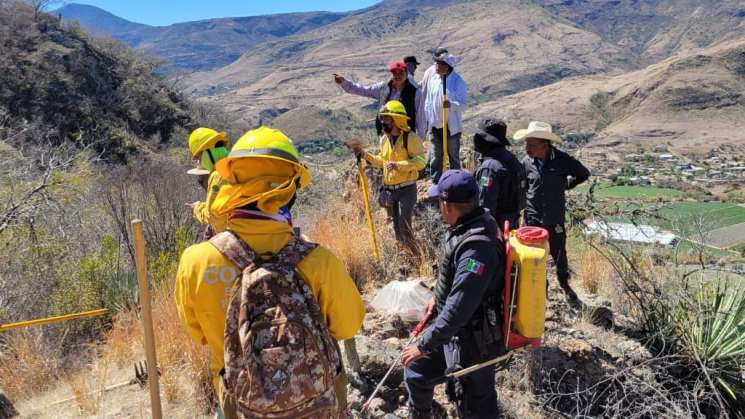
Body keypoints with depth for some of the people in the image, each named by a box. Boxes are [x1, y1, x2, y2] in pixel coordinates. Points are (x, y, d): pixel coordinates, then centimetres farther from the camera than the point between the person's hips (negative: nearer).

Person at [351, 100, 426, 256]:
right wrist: (365, 154, 9)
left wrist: (398, 165, -28)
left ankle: (416, 257, 3)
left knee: (405, 227, -11)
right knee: (396, 227, 12)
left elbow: (421, 161, -21)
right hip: (389, 189, 7)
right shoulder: (384, 139, 9)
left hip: (407, 189, -7)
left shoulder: (411, 138, -13)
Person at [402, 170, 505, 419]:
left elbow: (458, 310, -32)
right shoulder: (472, 224, -4)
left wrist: (423, 346, -22)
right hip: (455, 330, 9)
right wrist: (437, 297, 24)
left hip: (473, 342, -9)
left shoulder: (478, 248, -34)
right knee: (416, 371, 22)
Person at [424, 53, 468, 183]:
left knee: (454, 157, 10)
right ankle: (435, 184, 21)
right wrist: (427, 118, 8)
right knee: (435, 157, 10)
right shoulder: (433, 79, 2)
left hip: (452, 126, -4)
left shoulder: (458, 82, -12)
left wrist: (451, 104, -33)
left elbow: (463, 104, -14)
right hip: (435, 125, 4)